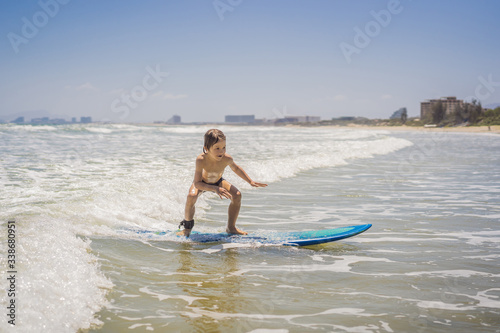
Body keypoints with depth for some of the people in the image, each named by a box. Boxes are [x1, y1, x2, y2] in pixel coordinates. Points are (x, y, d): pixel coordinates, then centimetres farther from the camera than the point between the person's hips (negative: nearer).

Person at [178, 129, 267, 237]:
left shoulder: (227, 159, -32)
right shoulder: (201, 160, -41)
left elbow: (235, 168, -6)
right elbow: (197, 183, -39)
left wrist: (250, 181, -5)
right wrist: (215, 189, -53)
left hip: (218, 181, 3)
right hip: (202, 182, -3)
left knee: (237, 195, -16)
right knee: (191, 197, -32)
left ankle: (231, 228, 4)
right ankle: (187, 228, -7)